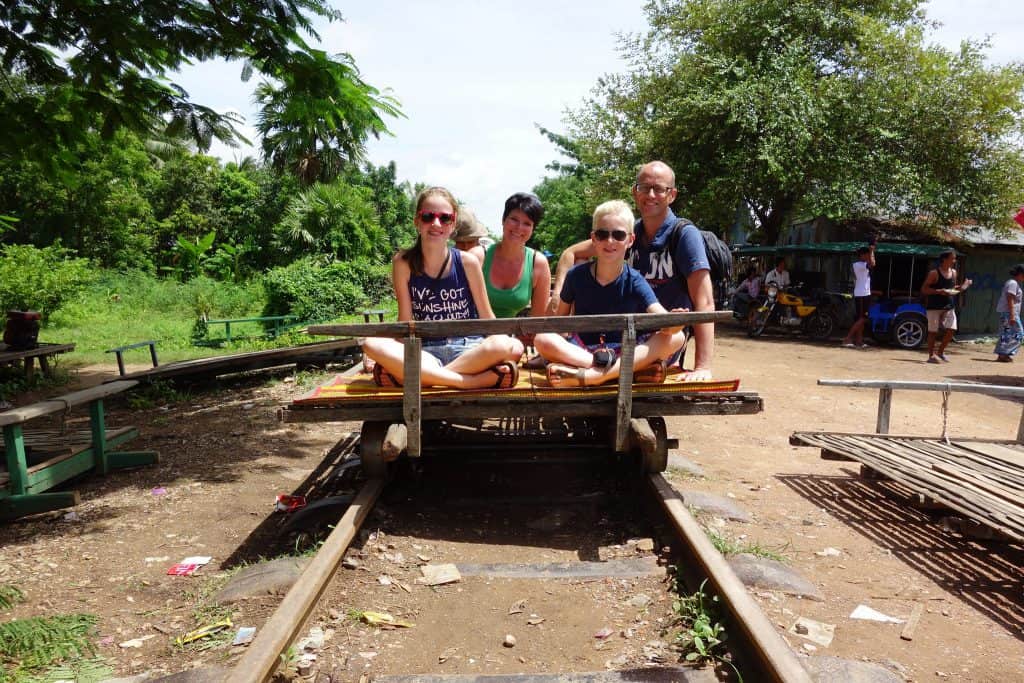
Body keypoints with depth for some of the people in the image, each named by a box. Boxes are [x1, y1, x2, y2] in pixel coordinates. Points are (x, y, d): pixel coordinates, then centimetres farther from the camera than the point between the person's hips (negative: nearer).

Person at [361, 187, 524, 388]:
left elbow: (487, 316, 4)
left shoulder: (467, 262, -1)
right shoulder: (403, 263, 0)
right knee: (372, 344, -28)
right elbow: (406, 321, 0)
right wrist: (404, 360, -14)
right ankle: (471, 381, -30)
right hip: (424, 352, 1)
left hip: (468, 349, 0)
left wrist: (503, 350, -8)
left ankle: (424, 375, -23)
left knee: (514, 347, -31)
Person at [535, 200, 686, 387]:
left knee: (676, 338, -24)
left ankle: (587, 376, -36)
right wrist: (552, 352, -12)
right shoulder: (576, 275, 0)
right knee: (542, 339, -29)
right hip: (581, 350, 0)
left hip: (625, 352, 0)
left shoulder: (634, 282, -4)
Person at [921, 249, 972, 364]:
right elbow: (924, 289, -12)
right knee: (933, 331, 0)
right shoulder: (934, 273, -11)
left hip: (949, 307, 6)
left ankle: (940, 352, 16)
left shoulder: (953, 272, 9)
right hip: (934, 307, -6)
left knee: (951, 329, -1)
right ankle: (931, 355, 10)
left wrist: (961, 288, 2)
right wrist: (939, 291, -24)